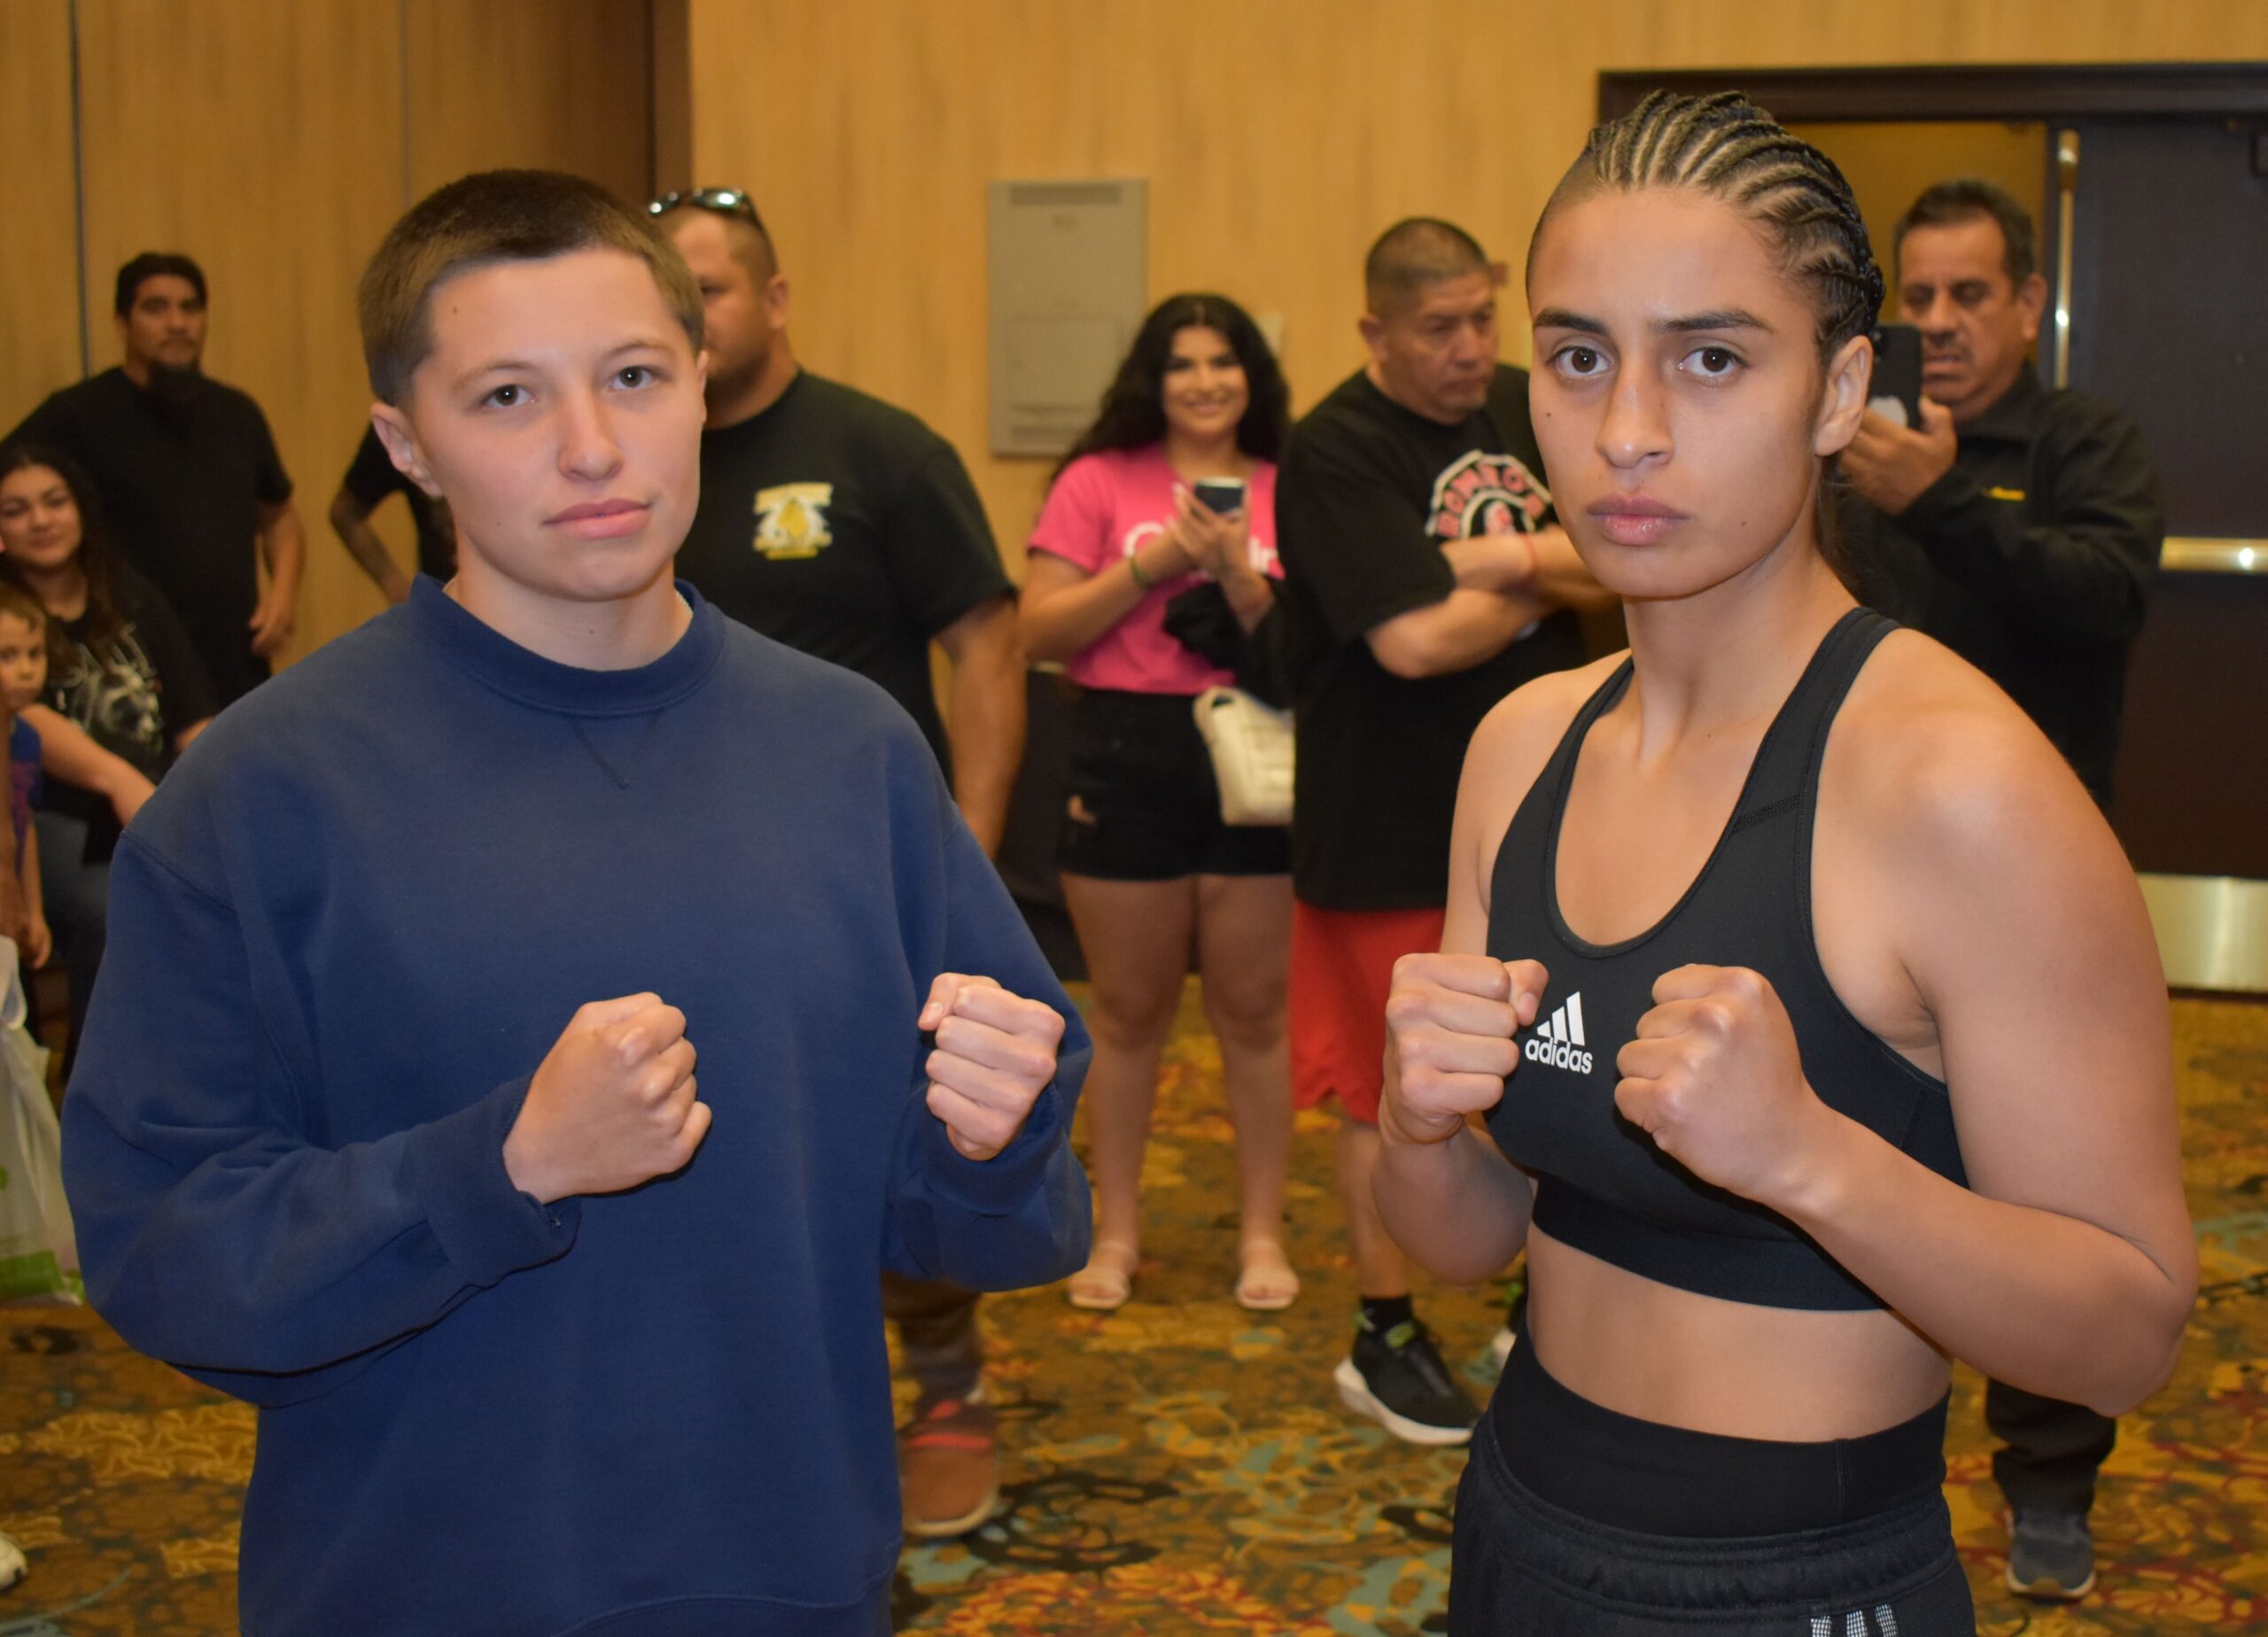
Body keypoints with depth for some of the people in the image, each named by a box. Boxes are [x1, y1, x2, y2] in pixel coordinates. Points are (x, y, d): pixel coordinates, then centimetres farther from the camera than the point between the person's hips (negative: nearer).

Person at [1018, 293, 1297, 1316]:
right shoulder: (1099, 482, 2)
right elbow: (1039, 633, -5)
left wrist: (1239, 579, -16)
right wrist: (1150, 565, -14)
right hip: (1125, 760, 0)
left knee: (1252, 1010, 7)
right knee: (1128, 1012, 10)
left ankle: (1262, 1234, 20)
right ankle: (1116, 1233, 23)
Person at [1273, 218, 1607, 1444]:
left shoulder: (1531, 410, 6)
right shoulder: (1337, 453, -14)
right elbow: (1412, 640, -24)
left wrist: (1490, 558, -16)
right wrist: (1549, 578, -8)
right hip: (1391, 829, -6)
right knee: (1389, 1094, 7)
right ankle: (1384, 1343, 23)